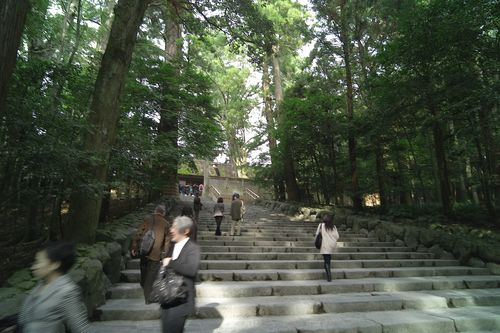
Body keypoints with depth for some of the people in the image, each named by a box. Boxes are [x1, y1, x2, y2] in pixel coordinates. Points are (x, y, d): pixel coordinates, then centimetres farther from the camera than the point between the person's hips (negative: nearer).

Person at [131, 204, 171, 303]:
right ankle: (147, 299, 14)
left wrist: (134, 247, 2)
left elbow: (138, 233, -4)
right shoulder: (166, 224, -3)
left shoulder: (147, 219, 0)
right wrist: (163, 256, 2)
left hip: (144, 252, 3)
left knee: (144, 275, 24)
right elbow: (167, 242, -3)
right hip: (156, 255, -2)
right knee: (150, 279, 9)